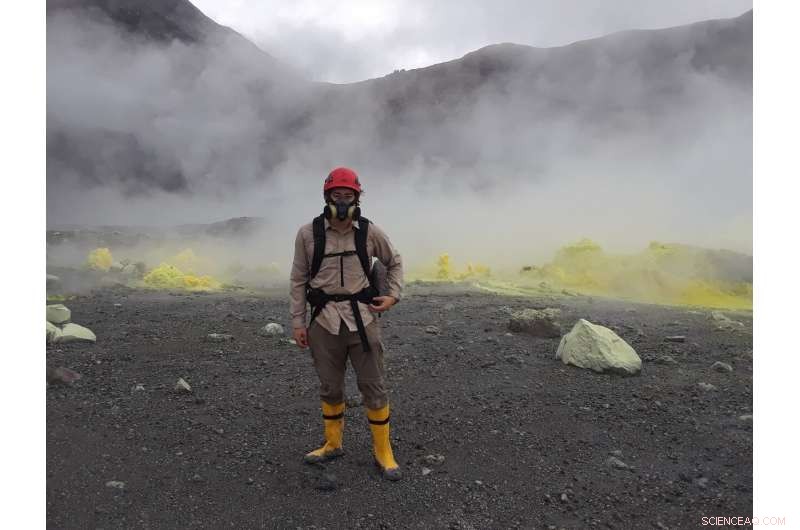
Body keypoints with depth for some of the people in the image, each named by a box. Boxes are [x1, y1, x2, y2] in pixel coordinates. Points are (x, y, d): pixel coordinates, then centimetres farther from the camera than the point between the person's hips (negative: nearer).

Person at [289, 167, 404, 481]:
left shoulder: (370, 232, -2)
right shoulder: (308, 233, -3)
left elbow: (395, 263, 14)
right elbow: (299, 280, 4)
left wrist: (394, 296, 1)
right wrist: (298, 322, 1)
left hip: (362, 318, 0)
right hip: (324, 321, 1)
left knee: (374, 388, 5)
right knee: (330, 388, 14)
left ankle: (383, 451, 22)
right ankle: (333, 444, 36)